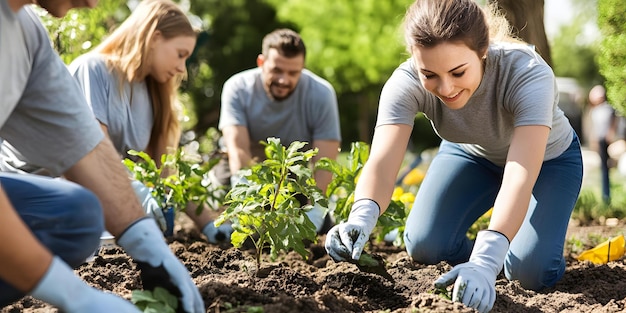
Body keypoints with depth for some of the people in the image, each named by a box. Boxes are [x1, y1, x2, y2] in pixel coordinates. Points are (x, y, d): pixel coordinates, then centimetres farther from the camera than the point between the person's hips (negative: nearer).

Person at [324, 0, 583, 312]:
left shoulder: (528, 74, -40)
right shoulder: (406, 83, -32)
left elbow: (522, 176, -51)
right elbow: (381, 162, -43)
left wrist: (485, 262, -64)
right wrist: (360, 219, -66)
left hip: (548, 158, -2)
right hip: (471, 154, 3)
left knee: (530, 271, -20)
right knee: (425, 246, -15)